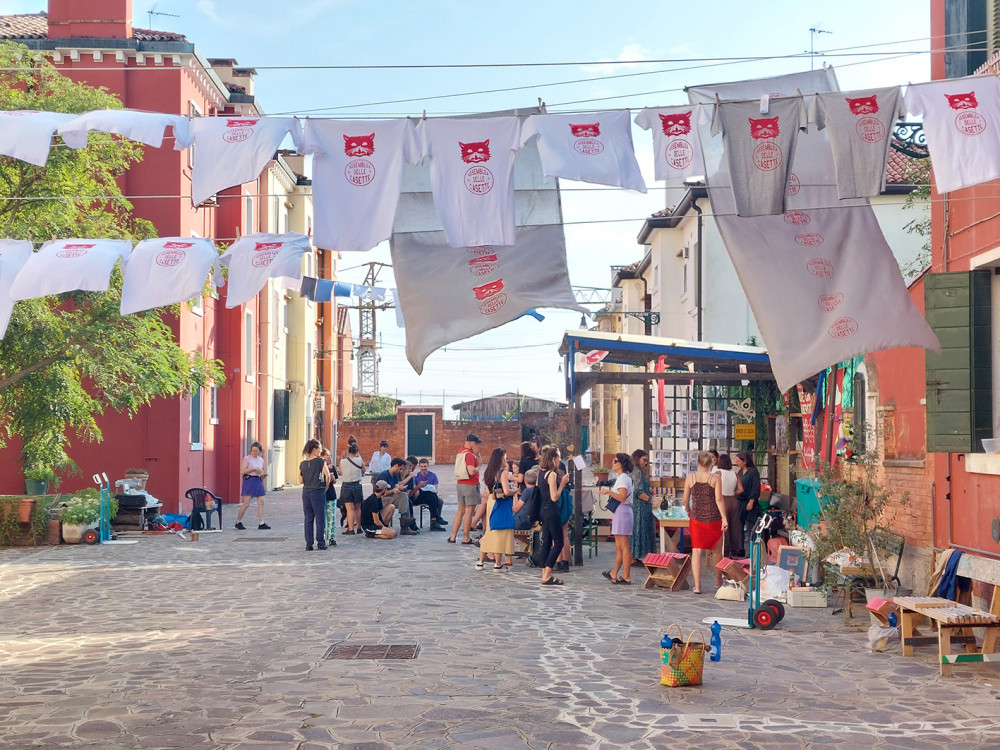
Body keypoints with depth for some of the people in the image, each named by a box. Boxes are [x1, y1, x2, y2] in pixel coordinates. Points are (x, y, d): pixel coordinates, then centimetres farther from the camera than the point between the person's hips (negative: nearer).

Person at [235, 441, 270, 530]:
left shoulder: (261, 460, 14)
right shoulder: (247, 458, -4)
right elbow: (242, 471, -13)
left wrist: (263, 474, 1)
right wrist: (254, 469, -18)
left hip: (258, 481, 6)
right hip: (249, 480, -6)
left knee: (261, 502, -2)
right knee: (246, 503, -7)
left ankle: (261, 523, -1)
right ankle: (238, 522, 7)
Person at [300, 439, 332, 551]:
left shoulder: (302, 463, 7)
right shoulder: (320, 461, -7)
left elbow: (301, 480, 7)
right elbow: (327, 475, -13)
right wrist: (326, 487, 1)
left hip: (306, 492, 5)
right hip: (318, 492, -5)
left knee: (308, 518, 9)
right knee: (320, 518, 4)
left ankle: (309, 544, 9)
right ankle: (320, 542, 5)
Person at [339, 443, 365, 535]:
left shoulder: (342, 461, -7)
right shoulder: (360, 460, -9)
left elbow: (341, 472, 7)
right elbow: (363, 472, 5)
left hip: (346, 486, 0)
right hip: (357, 485, 0)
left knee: (350, 508, -1)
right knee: (358, 508, 13)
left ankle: (351, 529, -7)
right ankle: (358, 528, 21)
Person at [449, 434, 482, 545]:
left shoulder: (461, 452, 14)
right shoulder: (469, 454, -17)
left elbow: (478, 461, 24)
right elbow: (471, 471, -26)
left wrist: (477, 453, 9)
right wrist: (477, 468, -7)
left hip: (460, 484, 9)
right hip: (470, 485, -9)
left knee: (460, 510, 15)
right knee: (469, 511, -3)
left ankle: (453, 536, 15)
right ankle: (466, 538, 1)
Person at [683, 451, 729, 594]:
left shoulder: (690, 478, 0)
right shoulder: (715, 478, -6)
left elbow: (685, 500, 5)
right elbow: (719, 499, -13)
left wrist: (688, 511, 24)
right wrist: (724, 519, -11)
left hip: (696, 518, 1)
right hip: (714, 518, -1)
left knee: (696, 550, 1)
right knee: (717, 550, 17)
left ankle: (697, 585, -7)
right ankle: (718, 579, 33)